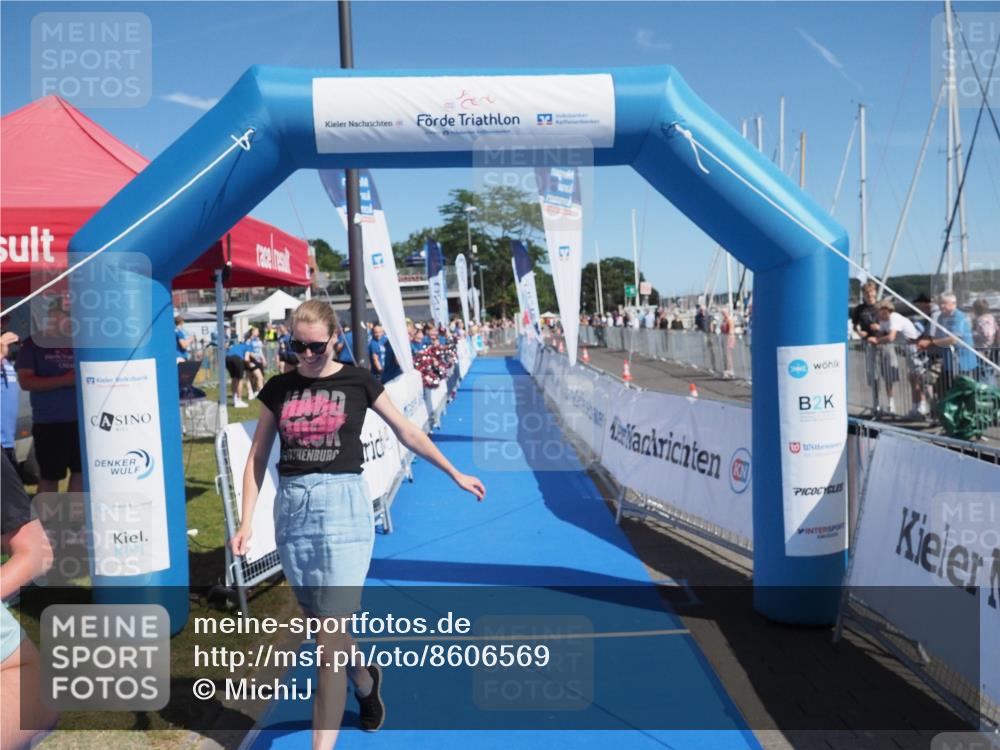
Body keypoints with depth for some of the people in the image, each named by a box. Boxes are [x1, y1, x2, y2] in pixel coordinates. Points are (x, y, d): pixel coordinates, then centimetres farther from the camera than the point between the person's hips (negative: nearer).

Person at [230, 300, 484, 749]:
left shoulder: (357, 381, -1)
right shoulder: (279, 388, 6)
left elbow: (407, 432, 8)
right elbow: (258, 457, 8)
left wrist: (455, 474, 14)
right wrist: (246, 522, 2)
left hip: (342, 506, -4)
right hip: (291, 508, 4)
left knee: (331, 634, -7)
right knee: (319, 622, 17)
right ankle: (365, 682, 46)